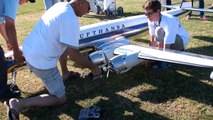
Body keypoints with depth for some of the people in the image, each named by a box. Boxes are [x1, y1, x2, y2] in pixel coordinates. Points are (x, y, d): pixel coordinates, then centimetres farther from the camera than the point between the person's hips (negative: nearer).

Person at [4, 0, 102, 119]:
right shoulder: (71, 20, -23)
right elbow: (73, 54, -22)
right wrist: (93, 68, -9)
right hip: (42, 62, -9)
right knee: (60, 99, 3)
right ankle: (19, 104, -6)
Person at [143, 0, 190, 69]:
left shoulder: (168, 22, -36)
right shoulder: (151, 20, -14)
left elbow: (166, 47, -36)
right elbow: (152, 40, -9)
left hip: (182, 41, -8)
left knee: (159, 30, -33)